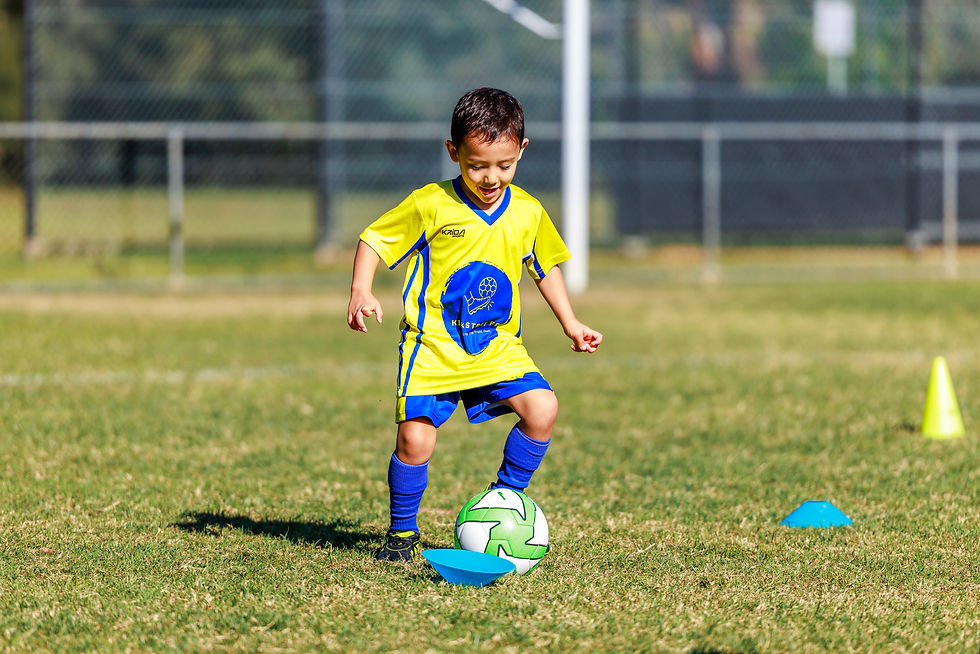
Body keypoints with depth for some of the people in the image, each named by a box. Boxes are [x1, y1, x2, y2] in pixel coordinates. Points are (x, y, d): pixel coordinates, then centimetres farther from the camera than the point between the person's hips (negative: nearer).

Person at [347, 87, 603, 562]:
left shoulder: (529, 214, 3)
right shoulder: (430, 206, -9)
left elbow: (545, 267, 21)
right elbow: (374, 240, -2)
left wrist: (570, 323, 19)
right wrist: (360, 290, -18)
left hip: (496, 346, 4)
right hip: (432, 345, -4)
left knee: (542, 408, -16)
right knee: (415, 437, -13)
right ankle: (402, 532, 11)